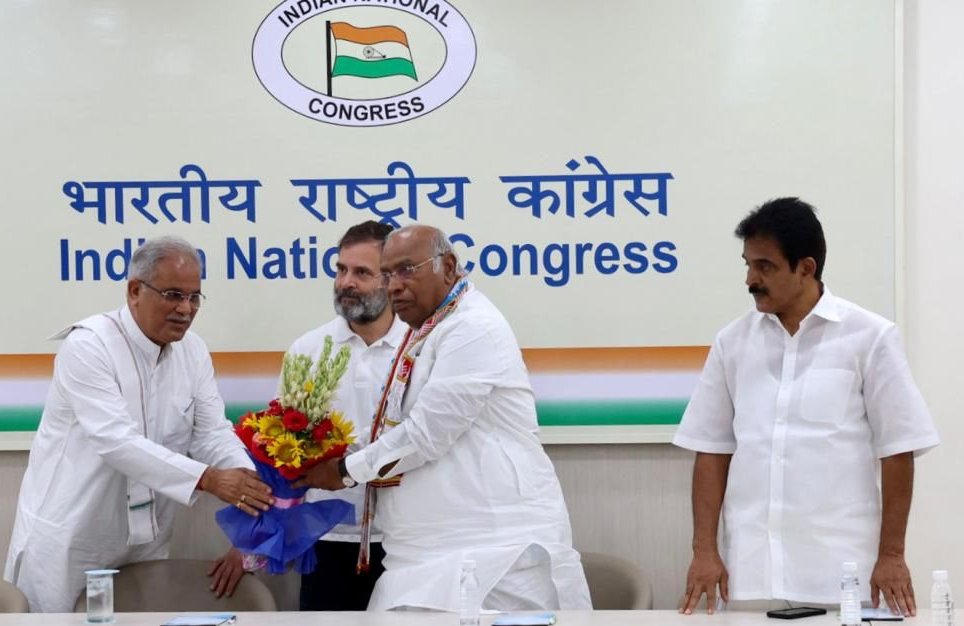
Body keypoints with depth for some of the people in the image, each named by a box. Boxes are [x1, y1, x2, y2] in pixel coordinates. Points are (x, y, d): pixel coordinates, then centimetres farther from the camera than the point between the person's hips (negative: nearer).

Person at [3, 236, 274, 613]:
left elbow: (212, 434, -4)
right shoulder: (88, 345, -19)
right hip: (69, 541, -6)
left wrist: (252, 480, -26)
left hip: (144, 542, 6)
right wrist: (207, 479, -38)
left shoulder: (193, 351, 1)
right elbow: (116, 441, -30)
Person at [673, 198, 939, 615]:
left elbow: (897, 450, 0)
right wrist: (704, 550, 3)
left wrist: (891, 555, -4)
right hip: (750, 570, 3)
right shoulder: (732, 343, 8)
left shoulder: (869, 337, 0)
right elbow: (712, 451, 10)